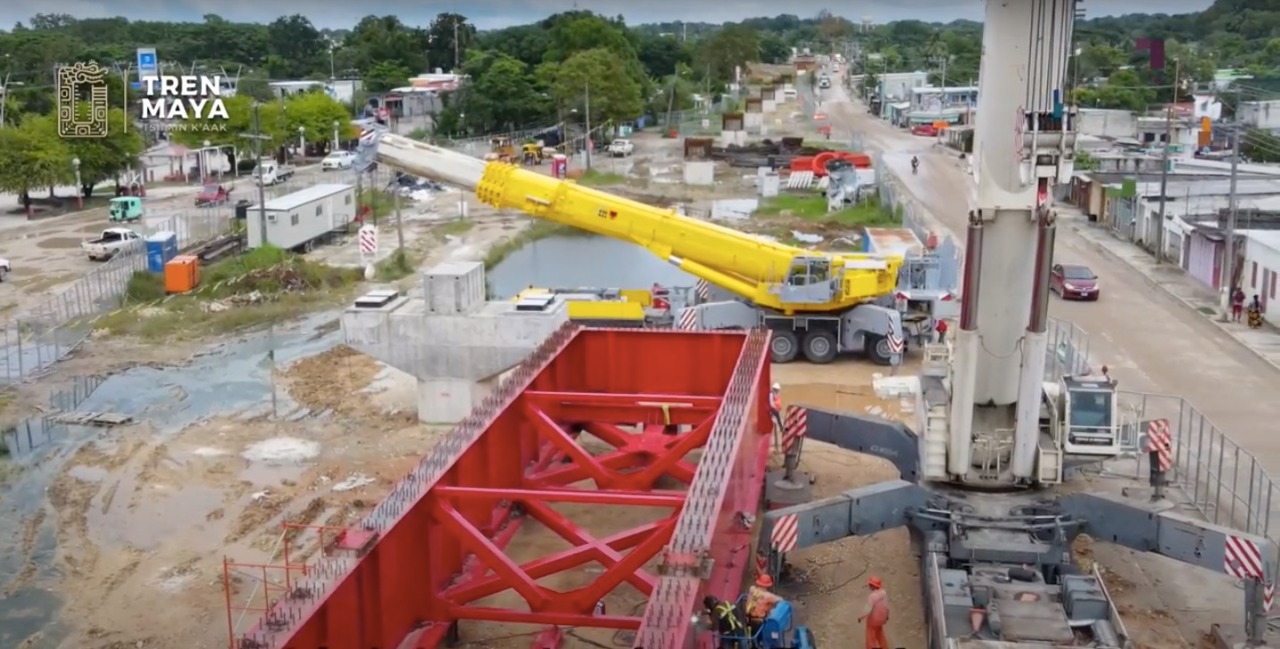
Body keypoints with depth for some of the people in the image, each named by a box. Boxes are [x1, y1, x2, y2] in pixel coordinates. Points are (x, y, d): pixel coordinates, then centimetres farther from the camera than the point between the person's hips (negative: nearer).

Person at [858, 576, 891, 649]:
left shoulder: (872, 596, -31)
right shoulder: (884, 593, -9)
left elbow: (868, 609, -27)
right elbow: (887, 605, 1)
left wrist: (861, 617, -15)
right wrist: (887, 615, 17)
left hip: (873, 618, -8)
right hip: (881, 617, 8)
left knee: (871, 635, 11)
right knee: (879, 633, 28)